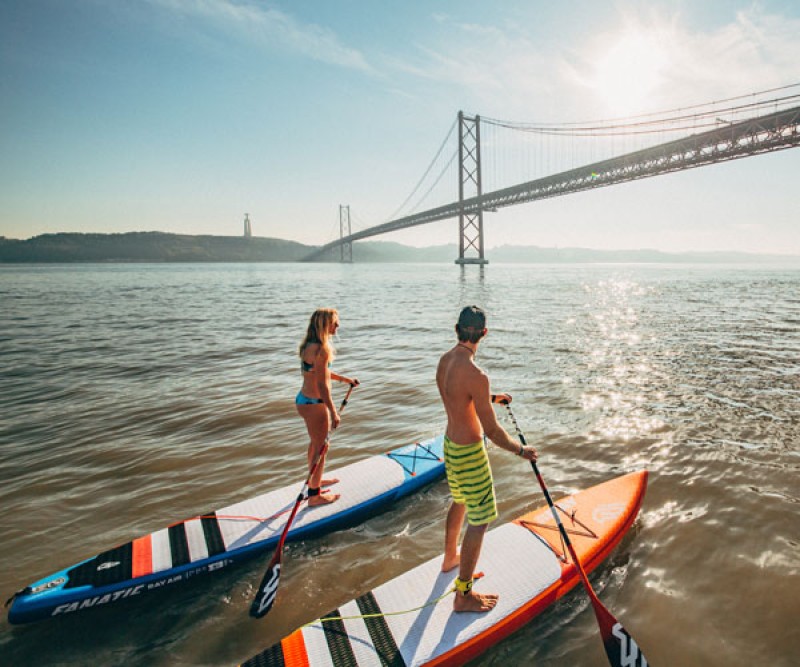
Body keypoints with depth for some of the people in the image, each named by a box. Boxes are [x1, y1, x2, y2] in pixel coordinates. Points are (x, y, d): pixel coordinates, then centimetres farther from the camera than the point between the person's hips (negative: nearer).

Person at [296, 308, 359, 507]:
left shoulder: (311, 345, 7)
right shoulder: (322, 348, -23)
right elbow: (322, 384, -24)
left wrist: (345, 379, 24)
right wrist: (333, 412, -19)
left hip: (304, 399, 10)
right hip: (314, 403, -10)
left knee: (316, 442, 27)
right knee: (320, 447, 6)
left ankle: (314, 481, 46)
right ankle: (315, 495, 21)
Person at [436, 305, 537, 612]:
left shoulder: (445, 360, -3)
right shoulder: (475, 375, -30)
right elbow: (492, 431, -24)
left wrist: (491, 398, 27)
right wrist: (521, 451, -8)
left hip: (450, 444, 9)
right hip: (469, 453, -9)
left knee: (459, 502, 29)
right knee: (479, 521, 7)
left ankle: (451, 557, 52)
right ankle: (463, 595, 22)